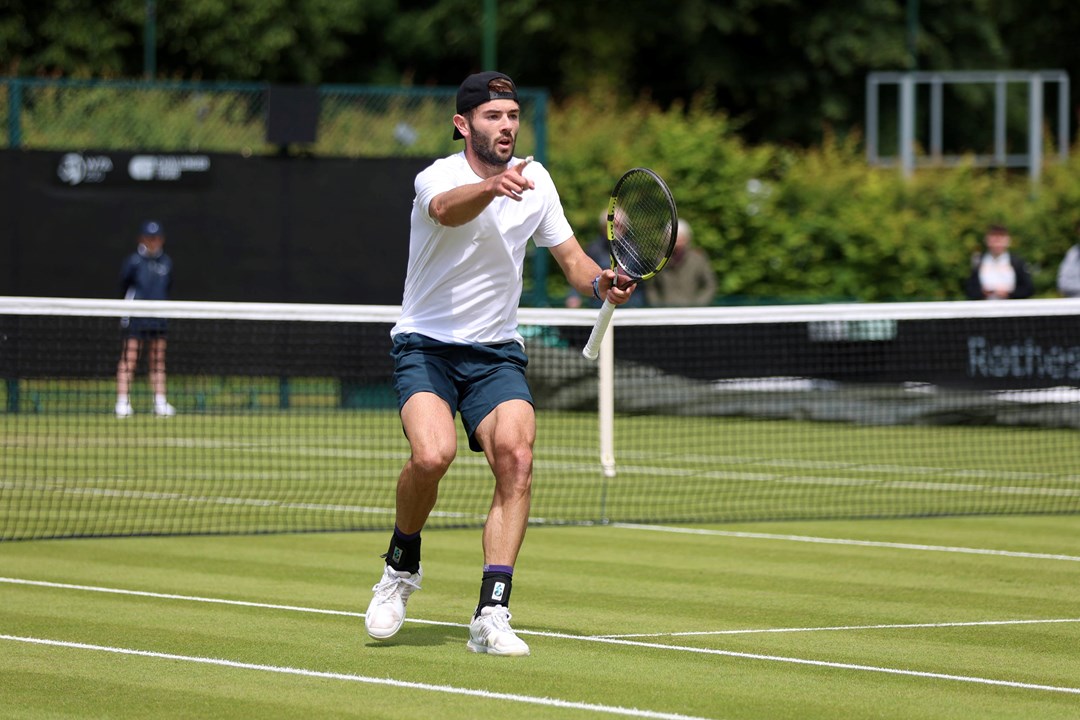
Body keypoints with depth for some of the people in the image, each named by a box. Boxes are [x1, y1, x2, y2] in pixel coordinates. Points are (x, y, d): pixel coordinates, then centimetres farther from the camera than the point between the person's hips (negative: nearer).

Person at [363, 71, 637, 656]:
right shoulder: (437, 177, -15)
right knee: (432, 454, -28)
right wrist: (493, 186, -62)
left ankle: (491, 617, -19)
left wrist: (601, 282, -11)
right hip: (426, 345, -4)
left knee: (517, 457, -20)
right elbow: (448, 211, -40)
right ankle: (401, 568, 2)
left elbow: (572, 259, 13)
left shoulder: (535, 181, 3)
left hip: (497, 352, 4)